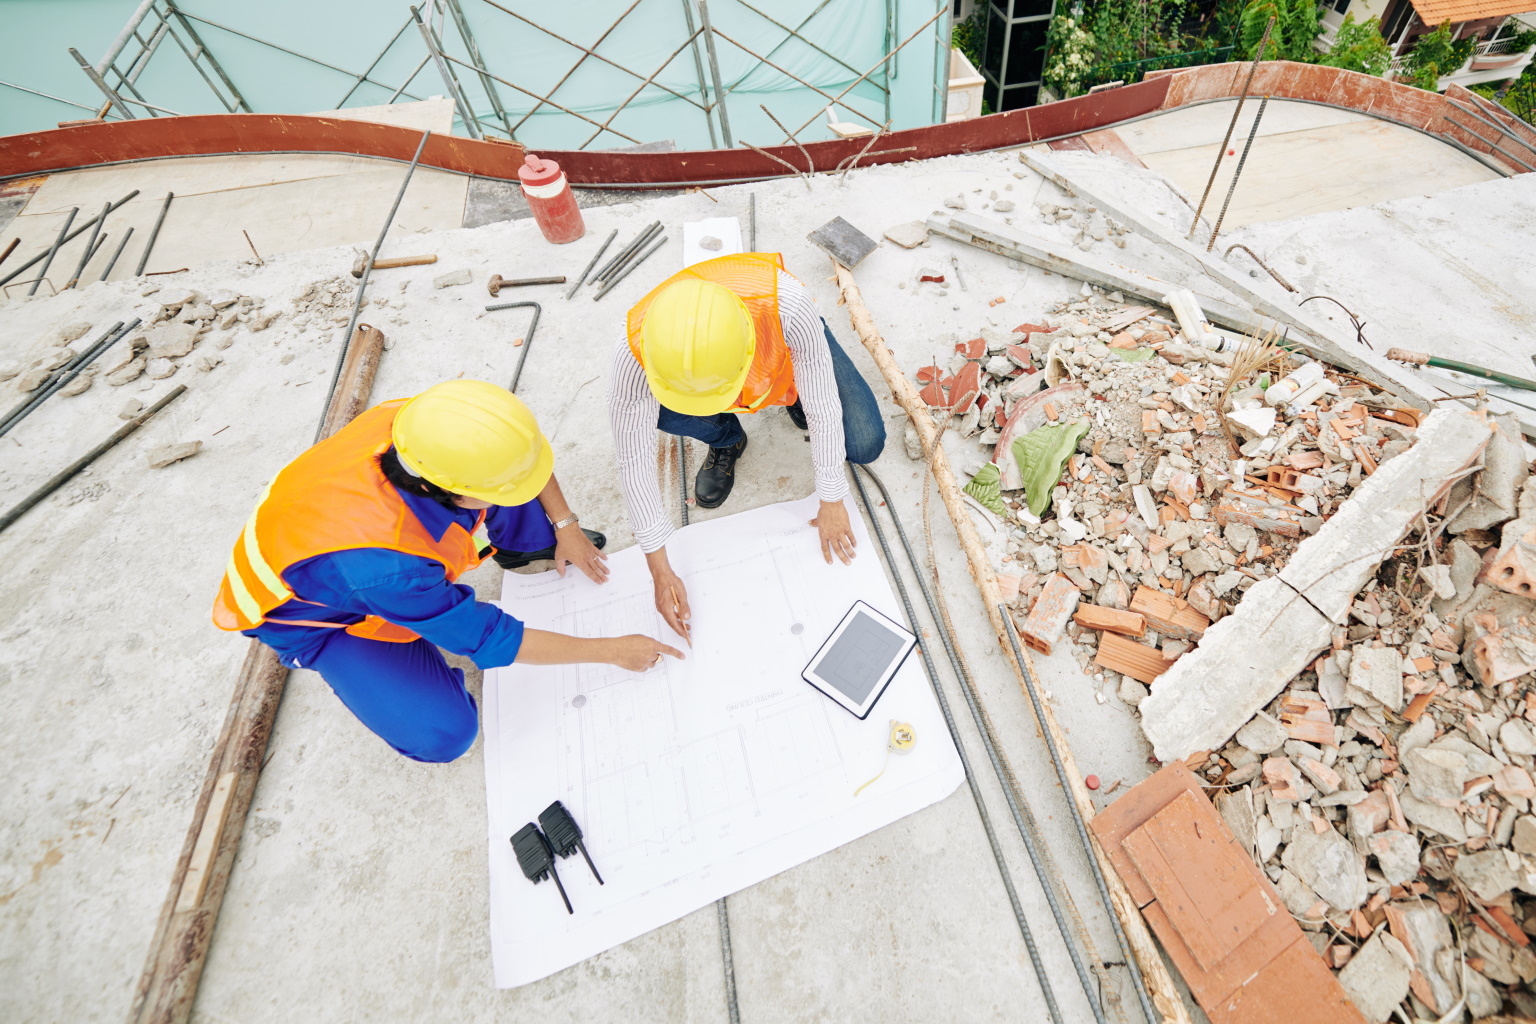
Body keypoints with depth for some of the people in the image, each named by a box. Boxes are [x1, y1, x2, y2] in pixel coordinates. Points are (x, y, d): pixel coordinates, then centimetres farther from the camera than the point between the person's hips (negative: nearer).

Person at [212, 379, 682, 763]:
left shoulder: (422, 423, -33)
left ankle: (523, 543, 11)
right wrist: (612, 651, -26)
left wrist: (566, 525, -11)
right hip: (317, 610, -4)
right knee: (442, 734, -17)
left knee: (507, 457, -17)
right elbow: (489, 639, -32)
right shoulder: (385, 566, -45)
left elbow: (519, 448, -11)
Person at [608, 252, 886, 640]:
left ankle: (791, 395, 16)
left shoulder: (786, 306, -45)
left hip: (788, 351, 0)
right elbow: (634, 463, -29)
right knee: (653, 410, -31)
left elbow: (824, 410, -31)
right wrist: (660, 570, -23)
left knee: (865, 445, -14)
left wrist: (831, 502, -20)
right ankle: (727, 441, 3)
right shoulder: (634, 356, -40)